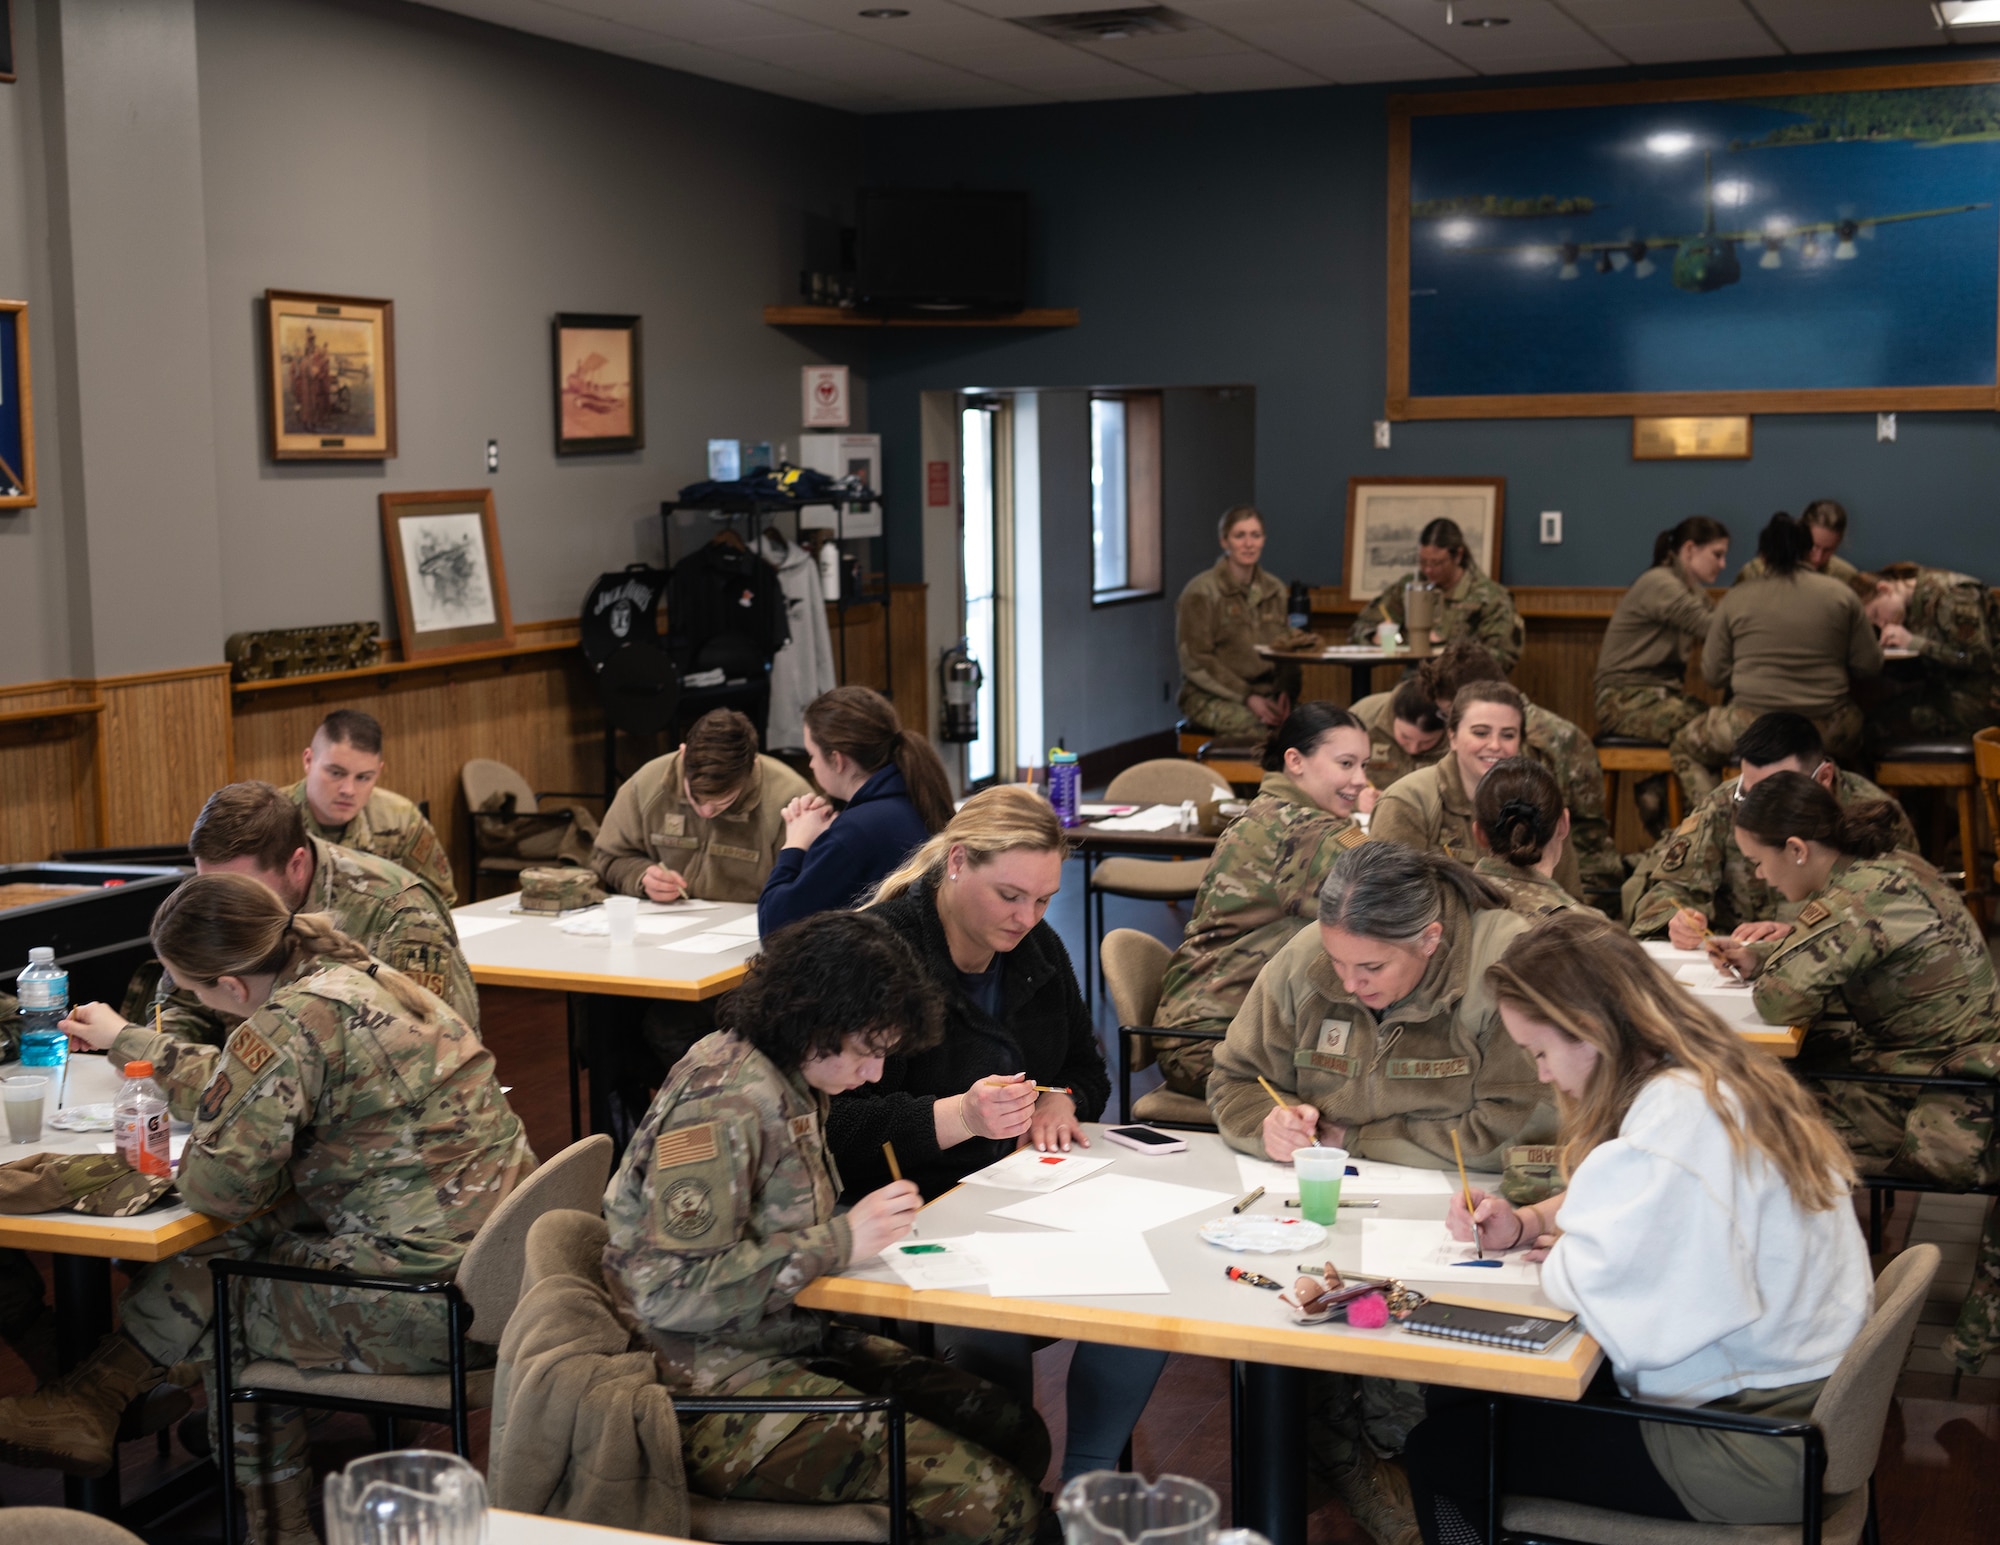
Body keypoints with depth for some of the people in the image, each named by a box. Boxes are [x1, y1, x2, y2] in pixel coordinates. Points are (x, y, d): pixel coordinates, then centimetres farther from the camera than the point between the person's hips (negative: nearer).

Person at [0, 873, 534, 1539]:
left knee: (194, 1283, 12)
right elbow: (255, 1079, 28)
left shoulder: (292, 1023, -19)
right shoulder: (359, 975, 10)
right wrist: (127, 1041, 40)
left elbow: (220, 1186, -18)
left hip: (427, 1294, -9)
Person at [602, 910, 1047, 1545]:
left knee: (1017, 1433, 2)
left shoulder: (788, 1081, 8)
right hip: (712, 1391, -10)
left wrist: (872, 1225, 3)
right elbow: (668, 1291, -25)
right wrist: (842, 1241, -22)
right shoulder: (723, 1104, -20)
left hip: (792, 1343, 10)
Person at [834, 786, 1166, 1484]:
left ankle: (1087, 1481, -2)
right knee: (992, 1333, -34)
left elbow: (1087, 1068, 26)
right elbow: (840, 1126, -15)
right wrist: (957, 1117, -28)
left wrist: (1058, 1101, 2)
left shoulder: (1037, 949, 12)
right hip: (917, 1206, -6)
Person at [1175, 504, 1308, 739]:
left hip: (1264, 691, 5)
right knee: (1258, 727, -37)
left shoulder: (1274, 589, 13)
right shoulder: (1201, 592, -5)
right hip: (1209, 697, -5)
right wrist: (1247, 697, -17)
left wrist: (1283, 692, -6)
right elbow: (1195, 662, -9)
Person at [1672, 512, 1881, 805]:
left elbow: (1713, 674, 3)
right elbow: (1870, 666, 4)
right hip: (1827, 731, 2)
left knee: (1684, 745, 25)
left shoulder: (1736, 598, 0)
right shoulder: (1841, 594, 1)